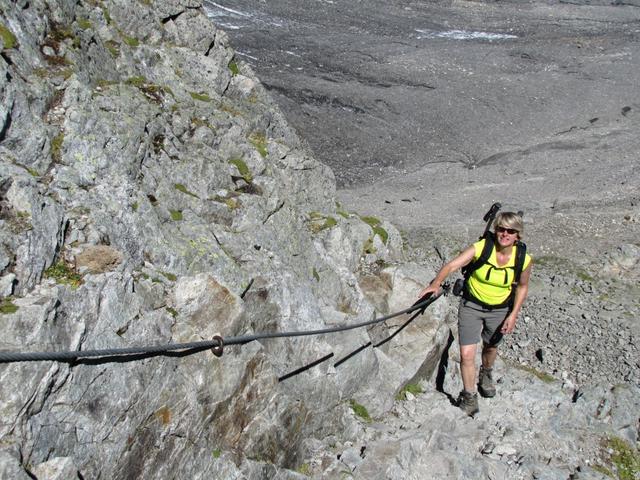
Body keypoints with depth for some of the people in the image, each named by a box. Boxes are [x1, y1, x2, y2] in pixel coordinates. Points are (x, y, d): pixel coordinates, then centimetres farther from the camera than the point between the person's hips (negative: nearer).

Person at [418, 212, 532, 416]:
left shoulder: (523, 259, -16)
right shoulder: (481, 248, -24)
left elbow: (522, 287, 1)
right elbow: (452, 265, -34)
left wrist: (513, 315, -6)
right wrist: (436, 283, -51)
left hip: (500, 309, 2)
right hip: (471, 305, -2)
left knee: (491, 347, 25)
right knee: (467, 354, -9)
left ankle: (486, 374, 59)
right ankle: (469, 396, 13)